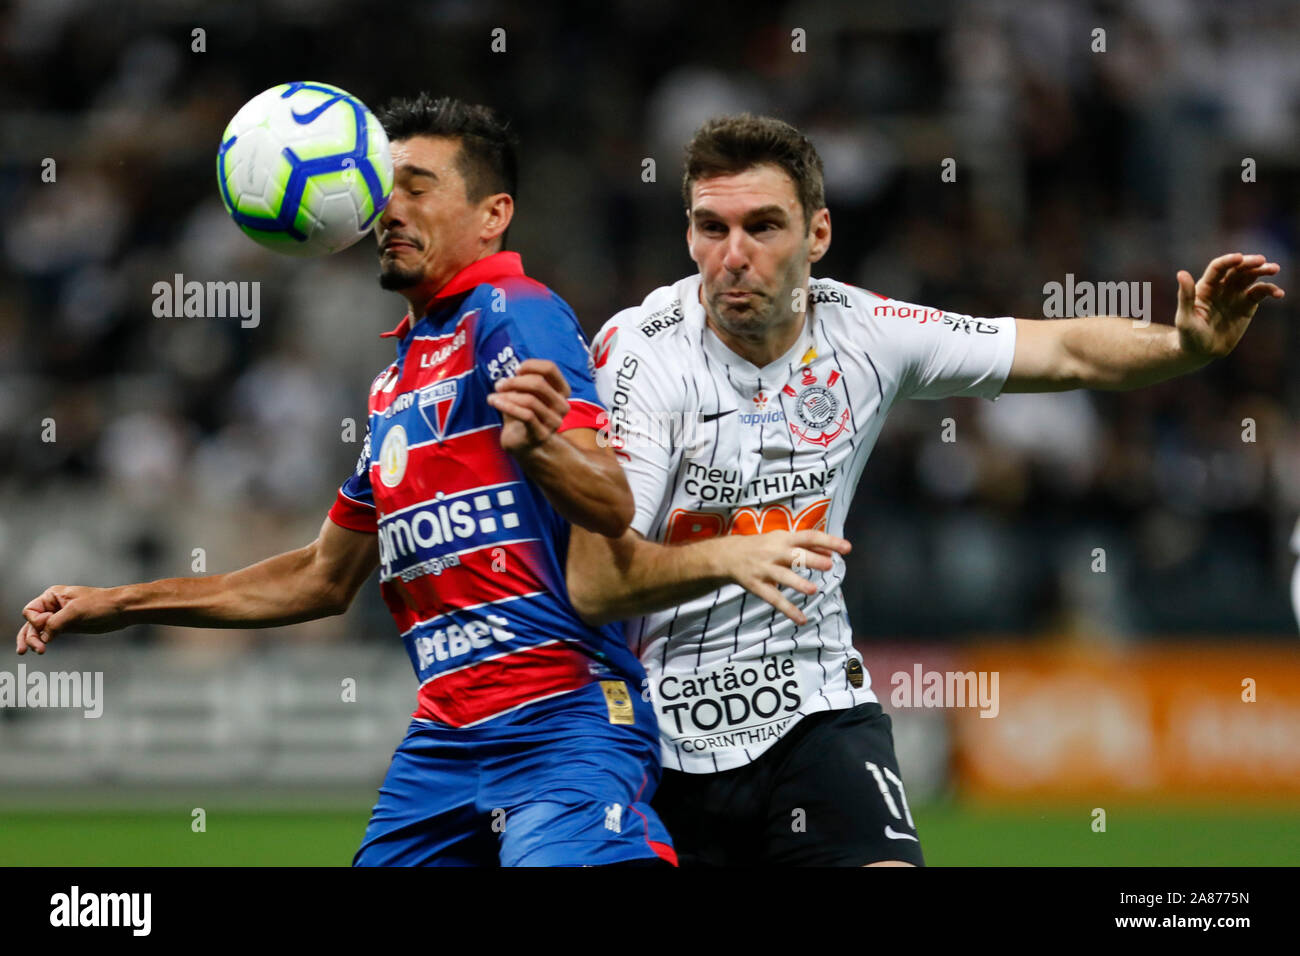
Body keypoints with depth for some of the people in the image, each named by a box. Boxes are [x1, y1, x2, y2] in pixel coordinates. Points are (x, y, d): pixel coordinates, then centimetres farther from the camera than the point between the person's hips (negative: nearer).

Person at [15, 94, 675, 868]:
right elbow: (326, 579, 31)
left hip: (564, 724, -8)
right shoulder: (399, 376, 21)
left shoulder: (511, 315, -5)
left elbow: (611, 508, -19)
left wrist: (538, 442, -40)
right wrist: (120, 605, 31)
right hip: (442, 739, 8)